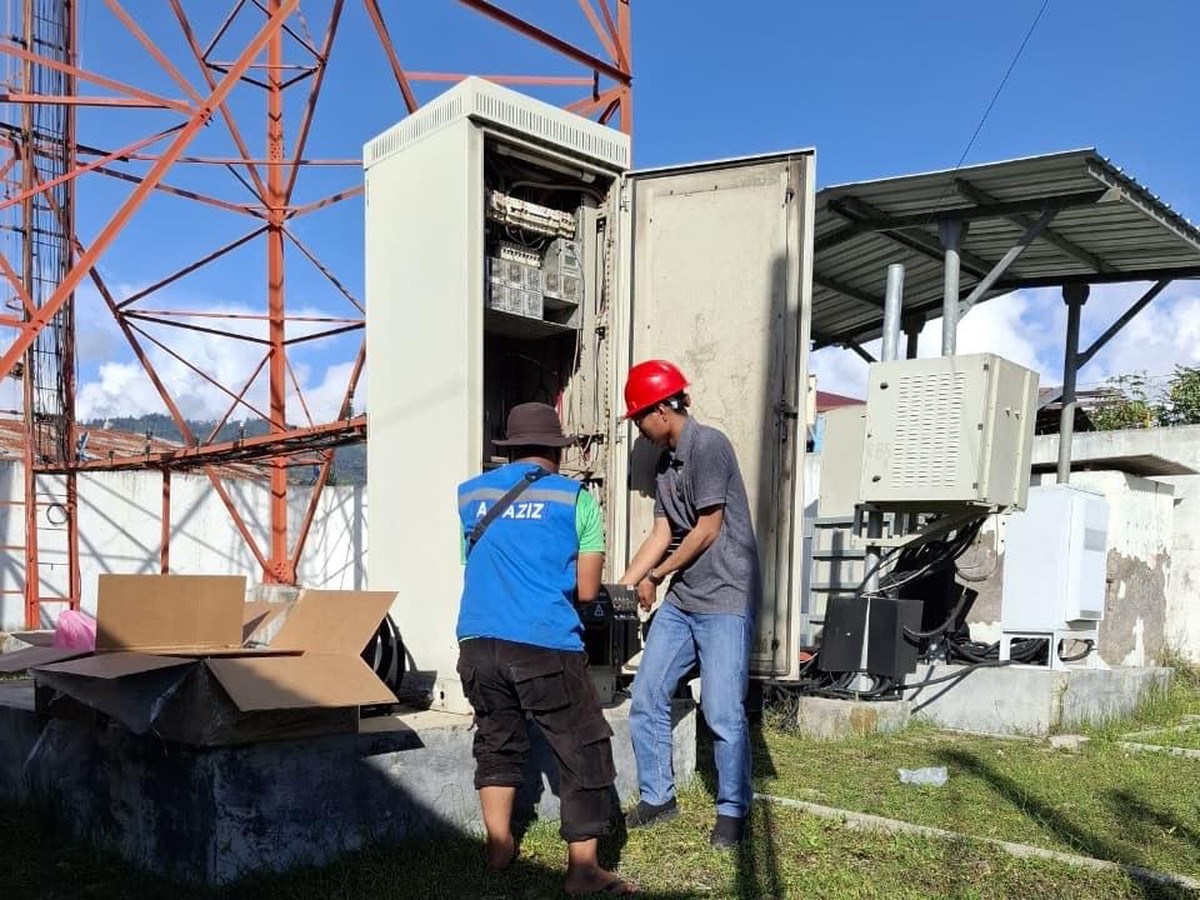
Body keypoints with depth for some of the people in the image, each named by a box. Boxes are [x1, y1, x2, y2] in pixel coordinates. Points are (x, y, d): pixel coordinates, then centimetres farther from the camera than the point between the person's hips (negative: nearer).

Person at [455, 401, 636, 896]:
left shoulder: (470, 494, 16)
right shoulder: (576, 498, 5)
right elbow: (586, 590, 5)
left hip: (478, 644, 5)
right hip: (545, 646, -4)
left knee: (497, 741, 24)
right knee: (585, 752, 8)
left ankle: (499, 847, 32)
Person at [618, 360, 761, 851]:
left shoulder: (708, 444, -11)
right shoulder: (665, 462, 15)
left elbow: (709, 529, -13)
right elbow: (661, 534, 13)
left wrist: (655, 577, -3)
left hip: (725, 598, -8)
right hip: (681, 600, 8)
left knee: (722, 713, -5)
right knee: (646, 700, 7)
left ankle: (733, 811, 13)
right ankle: (657, 796, 22)